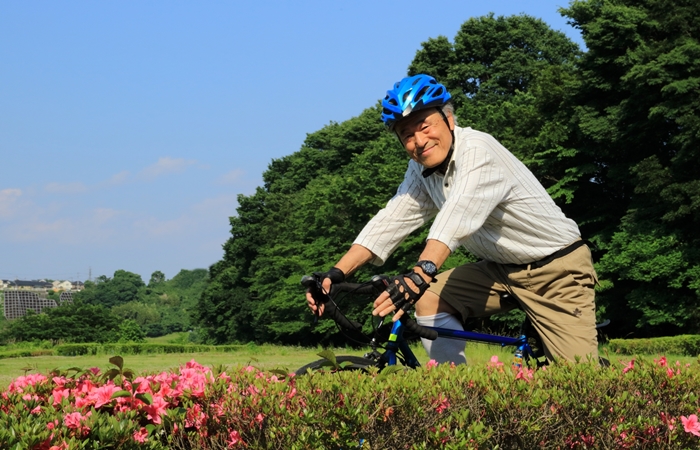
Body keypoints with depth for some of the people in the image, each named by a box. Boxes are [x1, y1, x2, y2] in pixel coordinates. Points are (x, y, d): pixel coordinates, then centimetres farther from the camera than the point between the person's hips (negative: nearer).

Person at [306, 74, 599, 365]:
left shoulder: (478, 150, -24)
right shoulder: (421, 171, -1)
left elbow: (458, 216, -40)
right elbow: (390, 221, -7)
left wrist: (421, 274, -55)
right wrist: (336, 273, -20)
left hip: (558, 270, -7)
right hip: (501, 269, 7)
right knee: (429, 299, -11)